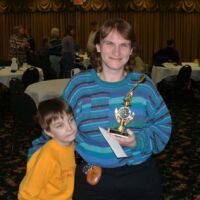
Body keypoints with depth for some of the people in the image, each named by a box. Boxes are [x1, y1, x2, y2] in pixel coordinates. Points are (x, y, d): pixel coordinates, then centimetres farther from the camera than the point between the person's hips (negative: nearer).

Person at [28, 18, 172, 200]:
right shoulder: (79, 85, -5)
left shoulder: (143, 84, -3)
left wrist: (138, 142, -20)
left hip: (141, 176, 1)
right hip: (92, 178, 0)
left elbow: (163, 126, -3)